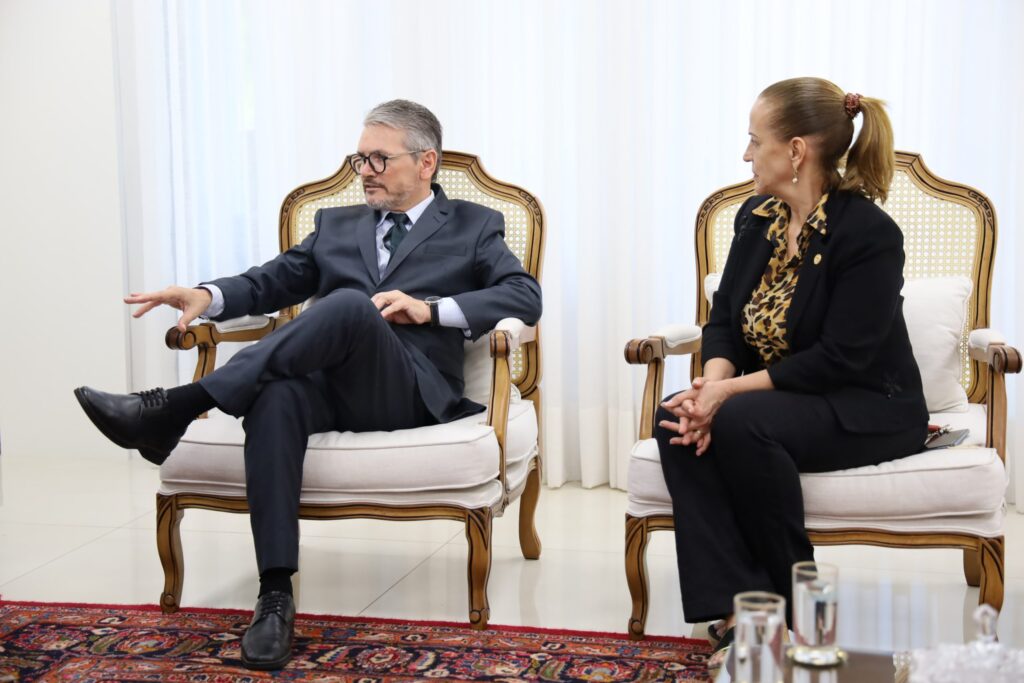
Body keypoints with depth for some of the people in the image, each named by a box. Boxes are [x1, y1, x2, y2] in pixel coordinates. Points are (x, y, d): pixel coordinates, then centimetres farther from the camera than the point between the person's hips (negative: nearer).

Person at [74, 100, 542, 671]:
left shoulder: (474, 227, 16)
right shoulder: (336, 225, 28)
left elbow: (527, 297, 1)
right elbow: (270, 282, 20)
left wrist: (432, 308, -12)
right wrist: (208, 296, -2)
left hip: (411, 392, -3)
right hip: (330, 386, 4)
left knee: (349, 305, -35)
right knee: (277, 395, -35)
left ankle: (172, 408, -35)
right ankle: (276, 596, -36)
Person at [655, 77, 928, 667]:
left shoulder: (871, 234, -18)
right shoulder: (757, 218, 4)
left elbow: (839, 359, -23)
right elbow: (724, 319, 3)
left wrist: (732, 392, -27)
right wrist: (712, 385, -18)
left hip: (869, 409, -7)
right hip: (770, 395, 7)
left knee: (742, 423, -34)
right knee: (677, 421, -21)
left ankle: (795, 611, -15)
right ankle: (735, 613, -25)